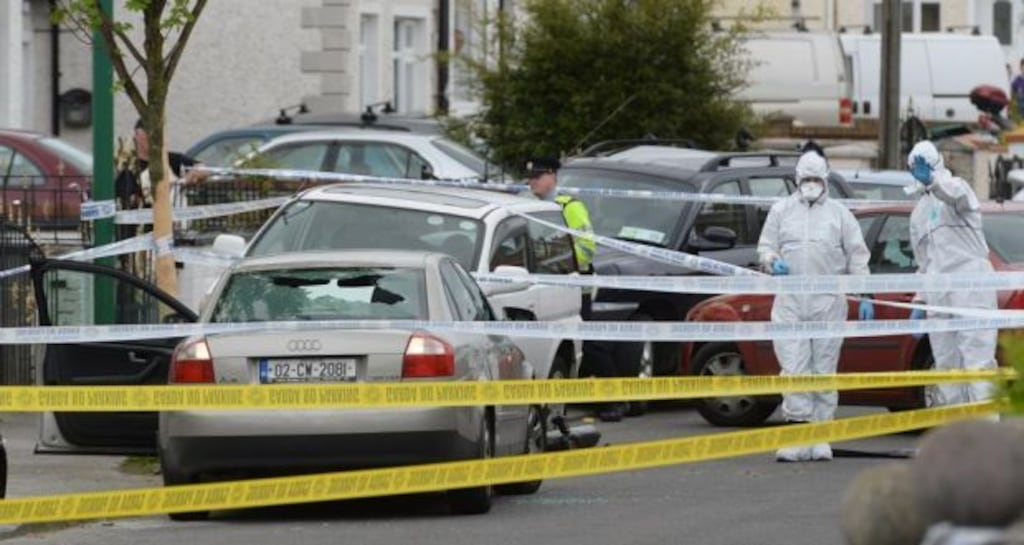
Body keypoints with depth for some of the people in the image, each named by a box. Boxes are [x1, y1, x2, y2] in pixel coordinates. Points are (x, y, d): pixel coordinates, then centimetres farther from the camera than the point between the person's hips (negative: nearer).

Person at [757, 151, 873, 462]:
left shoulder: (839, 214, 12)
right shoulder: (781, 211, 14)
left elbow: (857, 257, 11)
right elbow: (765, 246, 15)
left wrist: (865, 296, 4)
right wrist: (773, 261, -8)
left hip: (829, 302, 0)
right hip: (790, 302, 0)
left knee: (825, 369, 2)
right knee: (794, 369, -9)